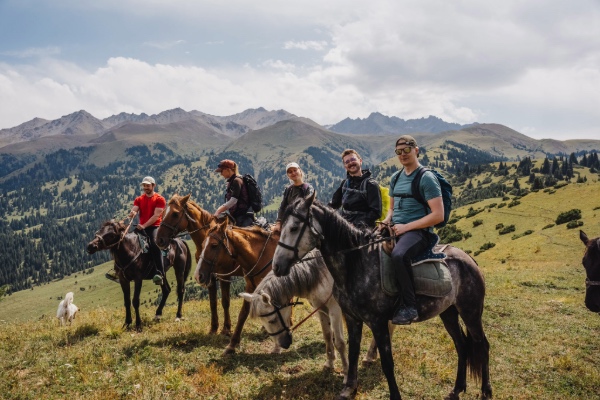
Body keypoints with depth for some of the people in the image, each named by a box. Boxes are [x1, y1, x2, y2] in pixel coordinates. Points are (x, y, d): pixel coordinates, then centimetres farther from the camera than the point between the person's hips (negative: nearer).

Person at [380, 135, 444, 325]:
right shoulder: (395, 178, 16)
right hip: (395, 229, 8)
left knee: (398, 255, -37)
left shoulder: (426, 178, -6)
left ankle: (410, 306, -26)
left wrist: (406, 227, -16)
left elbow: (438, 215, -13)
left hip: (418, 231, -8)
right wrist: (387, 220, 3)